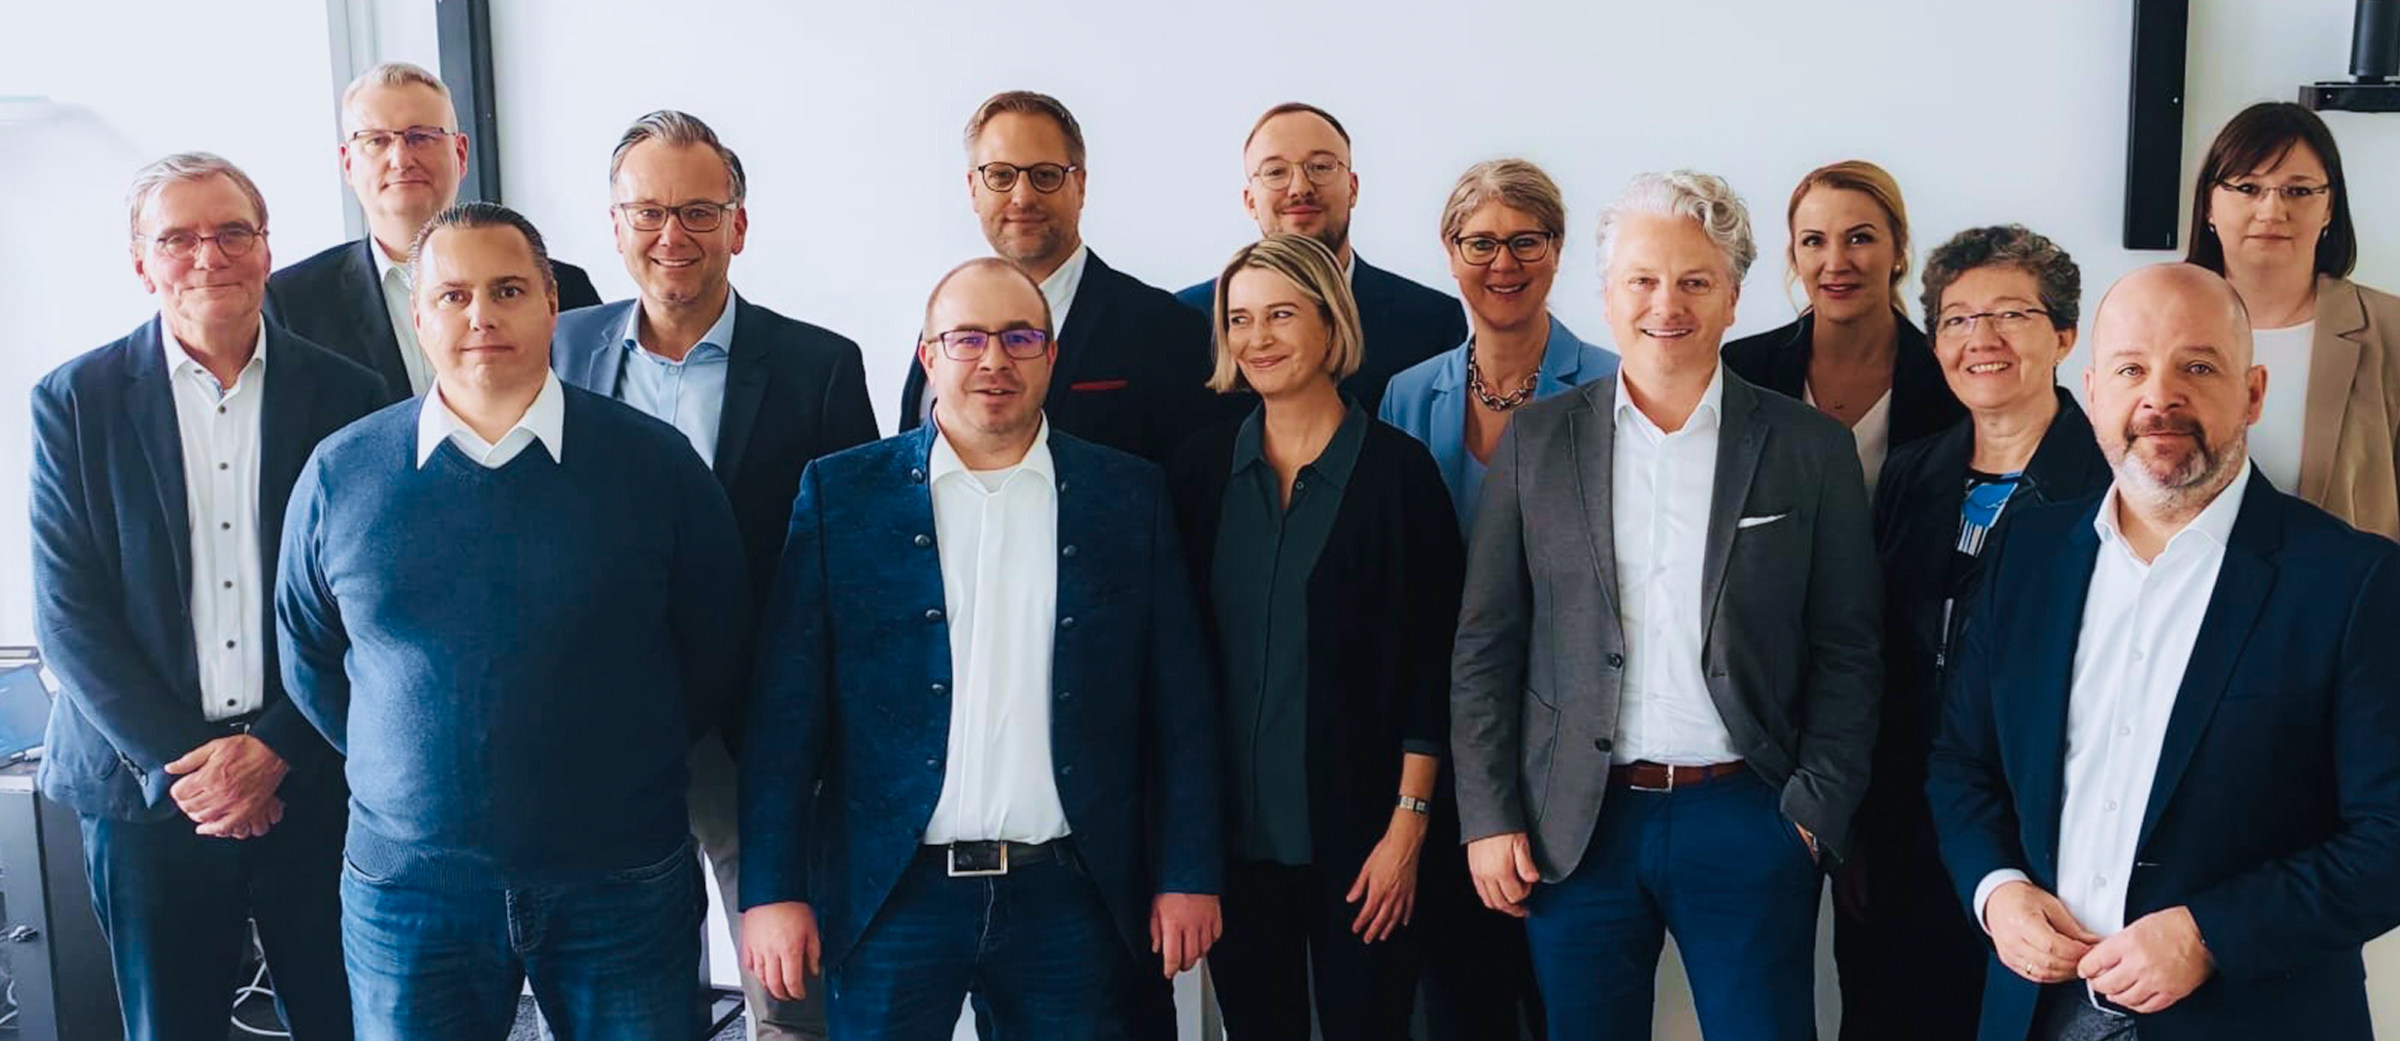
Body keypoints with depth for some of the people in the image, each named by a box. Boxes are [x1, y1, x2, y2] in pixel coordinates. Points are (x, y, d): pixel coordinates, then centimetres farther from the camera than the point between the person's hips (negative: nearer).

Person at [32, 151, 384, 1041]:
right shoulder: (74, 401, 2)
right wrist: (179, 762, -9)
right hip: (146, 787, 0)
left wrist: (275, 750, -8)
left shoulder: (343, 394, 2)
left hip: (312, 778, 0)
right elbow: (68, 615, -2)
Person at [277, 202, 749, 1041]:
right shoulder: (340, 475, 0)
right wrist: (419, 771, 9)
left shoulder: (654, 462, -4)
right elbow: (310, 664, 12)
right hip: (405, 887, 1)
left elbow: (714, 653, 4)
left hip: (623, 886, -1)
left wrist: (620, 769, 5)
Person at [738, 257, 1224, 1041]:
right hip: (892, 895, -1)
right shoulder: (842, 493, 0)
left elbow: (1180, 704, 4)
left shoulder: (1128, 496, 3)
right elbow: (788, 708, -1)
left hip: (1071, 896, 1)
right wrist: (773, 889, -5)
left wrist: (1189, 877, 0)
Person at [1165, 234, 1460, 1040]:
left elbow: (1432, 661, -5)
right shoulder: (1202, 467, 4)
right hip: (1233, 826, 3)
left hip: (1360, 832, -2)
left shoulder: (1398, 468, -4)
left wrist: (1409, 824, -9)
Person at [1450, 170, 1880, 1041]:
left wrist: (1817, 809, -5)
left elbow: (1846, 652, 3)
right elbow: (1485, 646, 3)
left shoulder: (1811, 448, 1)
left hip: (1749, 819, -1)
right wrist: (1489, 816, -2)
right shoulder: (1536, 439, 3)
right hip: (1575, 828, 1)